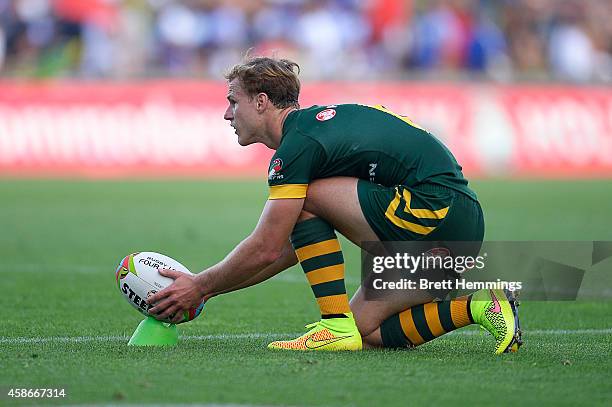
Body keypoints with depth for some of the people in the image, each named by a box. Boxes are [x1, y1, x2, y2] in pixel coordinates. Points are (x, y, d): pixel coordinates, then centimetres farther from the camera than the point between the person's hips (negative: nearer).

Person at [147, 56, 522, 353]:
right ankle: (480, 306, 3)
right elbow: (291, 247, 24)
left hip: (436, 211, -10)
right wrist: (210, 288, 22)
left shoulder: (298, 143, -11)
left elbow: (265, 250, -12)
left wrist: (200, 286, 1)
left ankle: (337, 326, -8)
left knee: (305, 200, -7)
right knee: (365, 332, 9)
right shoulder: (317, 124, 20)